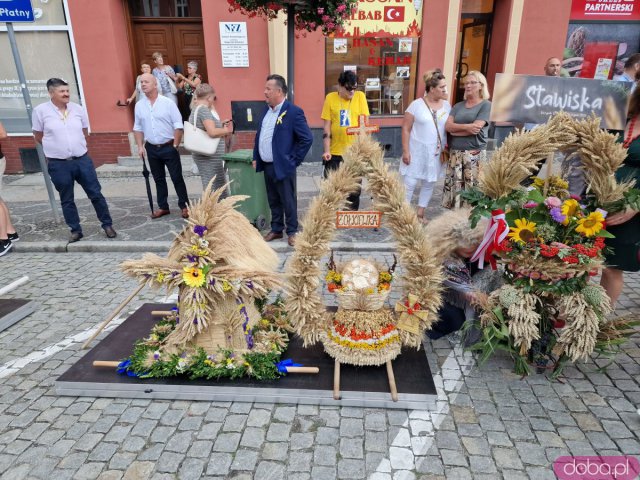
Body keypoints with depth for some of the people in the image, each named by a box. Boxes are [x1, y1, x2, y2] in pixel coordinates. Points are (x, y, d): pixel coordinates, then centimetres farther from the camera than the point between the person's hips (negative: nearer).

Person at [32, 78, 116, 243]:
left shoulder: (78, 109, 2)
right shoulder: (40, 110, -5)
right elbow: (38, 137, 6)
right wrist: (56, 146, 14)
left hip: (82, 160, 2)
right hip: (58, 164, -1)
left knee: (96, 194, 4)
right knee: (67, 200, 8)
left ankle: (107, 225, 17)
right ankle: (75, 230, 21)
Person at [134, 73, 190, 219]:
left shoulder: (168, 103, -7)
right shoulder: (139, 105, 5)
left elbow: (178, 125, -8)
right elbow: (138, 128, 12)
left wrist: (175, 145, -11)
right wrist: (140, 146, 4)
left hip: (168, 147, -4)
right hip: (151, 148, 4)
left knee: (177, 178, 0)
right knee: (159, 179, 11)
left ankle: (184, 206, 10)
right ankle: (163, 207, 21)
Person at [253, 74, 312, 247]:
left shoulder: (293, 112, -13)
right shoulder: (267, 109, 11)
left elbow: (307, 139, -15)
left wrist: (293, 161, -13)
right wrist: (256, 157, 14)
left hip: (282, 166, -7)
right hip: (267, 166, 7)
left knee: (288, 201, 5)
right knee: (273, 201, 17)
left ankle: (292, 232, 20)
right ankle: (276, 229, 30)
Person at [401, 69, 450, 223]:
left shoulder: (446, 106, 4)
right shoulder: (417, 104, -8)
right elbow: (406, 128, -8)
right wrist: (405, 151, -12)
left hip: (436, 153, 4)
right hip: (417, 152, -4)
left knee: (429, 183, 11)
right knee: (410, 183, -2)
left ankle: (420, 212, 25)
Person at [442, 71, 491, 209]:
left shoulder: (486, 105, 1)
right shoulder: (458, 106, 15)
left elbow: (475, 129, -12)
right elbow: (447, 126, -1)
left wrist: (455, 130, -1)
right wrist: (466, 127, -14)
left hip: (474, 153, -4)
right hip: (455, 153, 4)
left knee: (472, 188, -7)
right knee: (452, 186, 4)